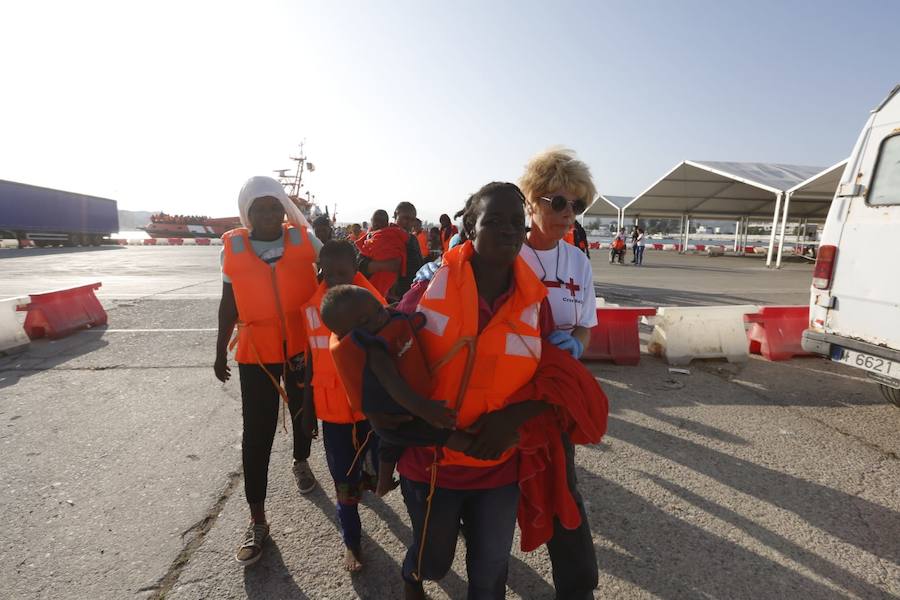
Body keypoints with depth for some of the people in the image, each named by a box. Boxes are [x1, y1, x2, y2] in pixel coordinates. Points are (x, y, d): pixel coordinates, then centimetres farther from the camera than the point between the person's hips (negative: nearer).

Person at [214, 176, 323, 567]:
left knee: (303, 412, 22)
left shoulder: (303, 240, -6)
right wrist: (220, 352, 10)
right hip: (256, 352, 0)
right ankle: (258, 520, 19)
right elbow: (229, 303, 5)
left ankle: (300, 462, 53)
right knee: (256, 434, 4)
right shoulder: (233, 247, -4)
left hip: (302, 344, 1)